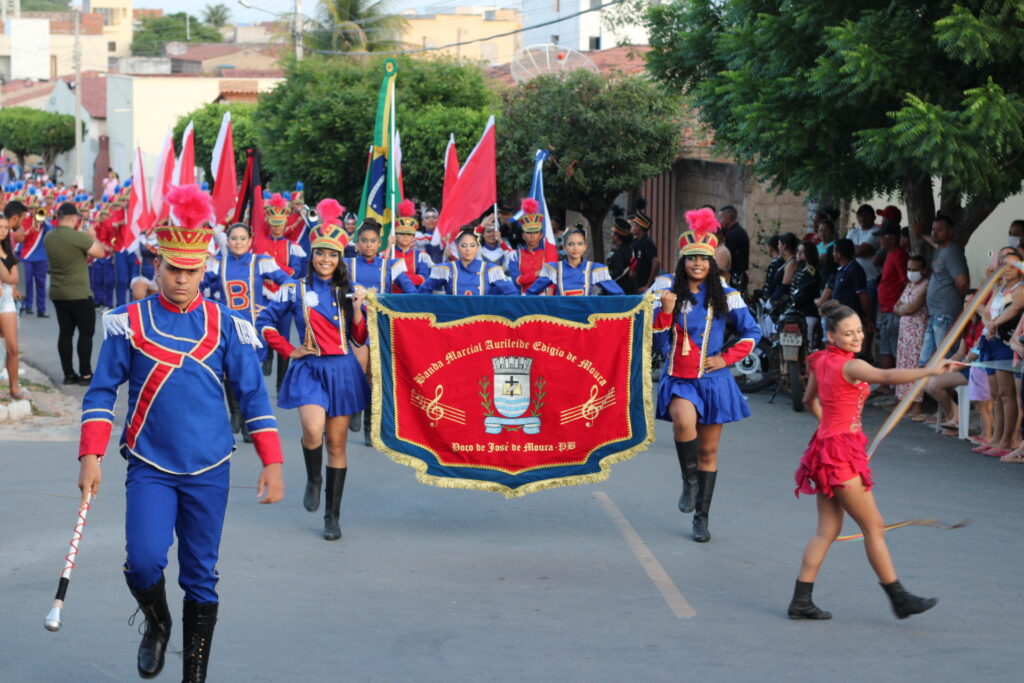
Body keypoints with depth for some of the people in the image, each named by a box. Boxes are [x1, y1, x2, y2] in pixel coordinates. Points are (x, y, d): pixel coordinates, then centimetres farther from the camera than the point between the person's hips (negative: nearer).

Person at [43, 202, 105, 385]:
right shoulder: (78, 236, -19)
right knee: (86, 333, 4)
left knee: (65, 333, 11)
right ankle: (85, 374, 3)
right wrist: (92, 237, 4)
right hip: (79, 294, -6)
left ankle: (68, 374, 13)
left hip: (57, 294, 6)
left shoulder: (48, 237, 3)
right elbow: (100, 253, -12)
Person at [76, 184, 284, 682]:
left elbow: (253, 397, 5)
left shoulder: (225, 326, 2)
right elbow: (101, 393, 3)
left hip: (208, 471, 1)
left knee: (201, 578, 5)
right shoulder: (128, 322, 0)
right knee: (144, 560, -17)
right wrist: (91, 456, -7)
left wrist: (272, 463, -1)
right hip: (149, 468, -1)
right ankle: (157, 624, 15)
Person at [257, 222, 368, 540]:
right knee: (313, 430, -26)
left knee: (337, 444, 3)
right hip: (309, 370, -2)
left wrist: (357, 307, -9)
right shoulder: (297, 290, 5)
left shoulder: (348, 291, 8)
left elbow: (360, 339, 5)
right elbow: (265, 321, 10)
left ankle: (333, 515, 11)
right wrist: (288, 350, 3)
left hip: (342, 370, 2)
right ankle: (313, 480, 5)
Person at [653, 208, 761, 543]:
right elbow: (659, 341, 4)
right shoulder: (670, 293, 5)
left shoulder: (725, 296, 1)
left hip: (713, 380, 0)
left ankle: (702, 517, 18)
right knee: (683, 418, -34)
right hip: (679, 378, 0)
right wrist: (665, 312, -12)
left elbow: (752, 333, 7)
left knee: (708, 452, 6)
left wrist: (726, 358, -4)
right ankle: (689, 480, -11)